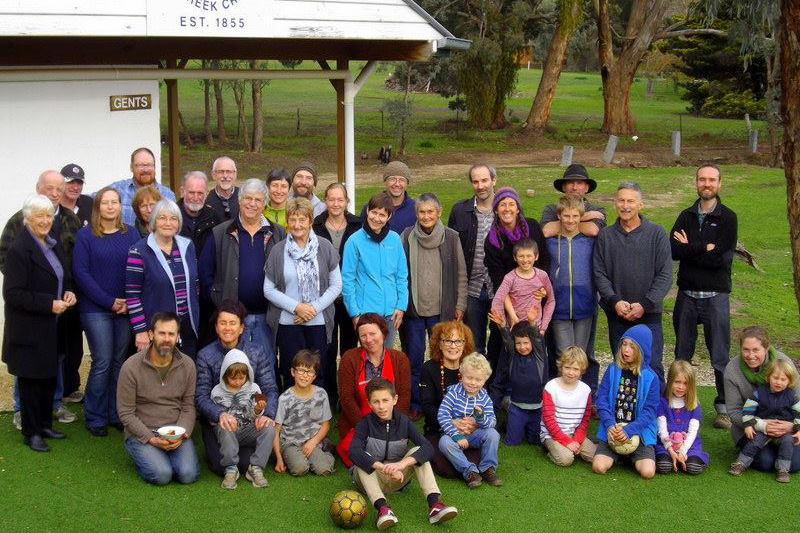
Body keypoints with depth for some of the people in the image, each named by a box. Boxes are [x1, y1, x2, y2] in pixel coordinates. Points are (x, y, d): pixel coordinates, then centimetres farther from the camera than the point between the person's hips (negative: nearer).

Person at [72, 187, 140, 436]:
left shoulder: (131, 234, 7)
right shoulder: (85, 235, -1)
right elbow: (80, 272, -7)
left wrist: (130, 302, -9)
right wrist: (109, 302, -12)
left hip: (126, 309, 3)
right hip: (95, 310, -3)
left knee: (120, 362, 7)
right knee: (102, 363, -5)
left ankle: (117, 414, 18)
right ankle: (95, 418, 8)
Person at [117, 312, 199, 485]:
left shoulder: (187, 365, 0)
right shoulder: (131, 367, -10)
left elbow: (188, 407, 3)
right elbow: (126, 413, -8)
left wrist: (181, 434, -15)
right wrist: (151, 439, -17)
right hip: (141, 433, -2)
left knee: (189, 474, -21)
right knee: (161, 475, -25)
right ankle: (147, 456, 9)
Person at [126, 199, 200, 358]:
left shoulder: (187, 246, 8)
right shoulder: (139, 251, -8)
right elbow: (132, 295, -9)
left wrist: (195, 317, 13)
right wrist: (140, 331, -12)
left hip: (188, 326, 5)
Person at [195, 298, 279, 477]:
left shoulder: (257, 352, 1)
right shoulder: (205, 355, -3)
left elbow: (270, 389, -3)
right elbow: (201, 396, -9)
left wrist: (268, 415, -23)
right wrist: (220, 414, -29)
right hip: (216, 421, -1)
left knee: (248, 464, -18)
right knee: (222, 466, -18)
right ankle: (215, 448, 17)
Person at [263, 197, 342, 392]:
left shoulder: (325, 248, 2)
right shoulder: (278, 250, 1)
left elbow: (336, 285, 3)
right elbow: (269, 290, 2)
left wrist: (315, 308, -9)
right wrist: (296, 307, -10)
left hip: (318, 322, 0)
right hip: (287, 323, 0)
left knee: (318, 375, 3)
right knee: (292, 375, 1)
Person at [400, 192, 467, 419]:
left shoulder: (451, 237, -1)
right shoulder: (407, 236, 0)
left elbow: (461, 274, 4)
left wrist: (460, 305, 2)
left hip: (442, 309, 0)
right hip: (414, 308, 1)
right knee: (414, 360, 6)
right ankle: (416, 405, 18)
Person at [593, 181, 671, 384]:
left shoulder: (656, 233, 1)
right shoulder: (605, 235, 7)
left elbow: (665, 275, -3)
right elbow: (599, 274, 3)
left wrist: (645, 304, -12)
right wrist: (615, 301, -12)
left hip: (649, 315, -2)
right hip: (617, 315, 2)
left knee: (652, 367, -4)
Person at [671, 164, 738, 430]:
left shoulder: (727, 218, -2)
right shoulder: (686, 216, 9)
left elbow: (722, 258, -15)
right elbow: (673, 250, -7)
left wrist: (689, 248, -7)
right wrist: (705, 248, -15)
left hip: (715, 296, -4)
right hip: (687, 295, 4)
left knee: (720, 357, 0)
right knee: (682, 355, 11)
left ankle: (724, 407, 9)